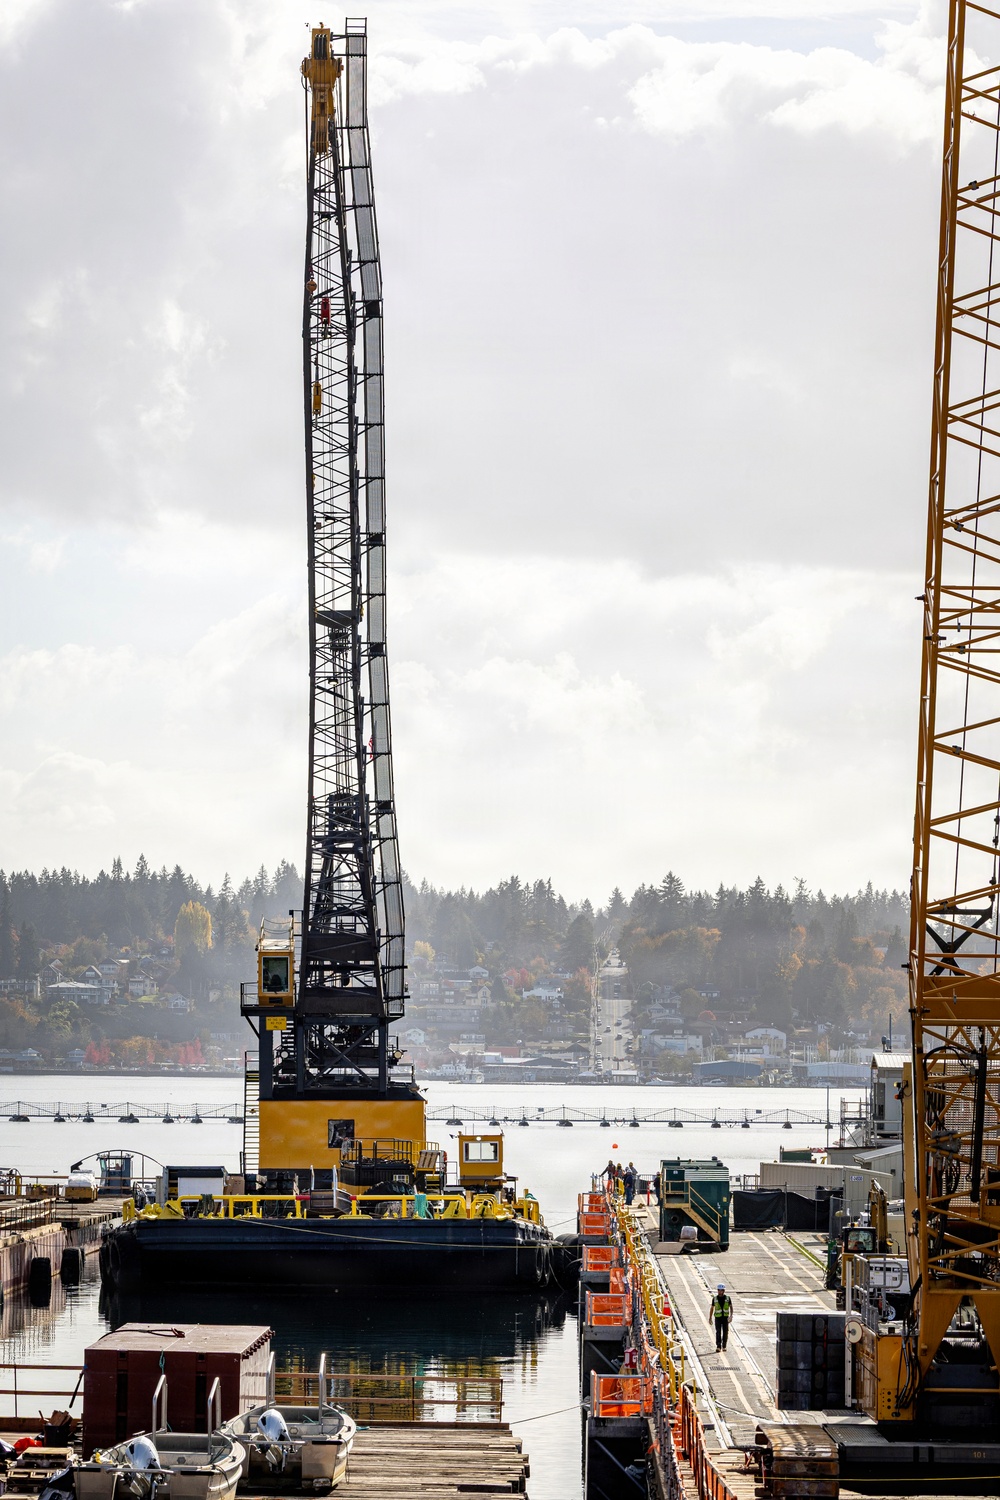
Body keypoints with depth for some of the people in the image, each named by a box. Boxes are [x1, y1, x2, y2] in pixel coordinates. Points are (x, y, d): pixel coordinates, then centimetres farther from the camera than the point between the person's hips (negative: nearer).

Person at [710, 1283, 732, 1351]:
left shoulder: (727, 1298, 0)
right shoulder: (715, 1299, 0)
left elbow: (731, 1307, 4)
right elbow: (712, 1308, 7)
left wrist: (731, 1316, -11)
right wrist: (710, 1318, 5)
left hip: (725, 1317, 1)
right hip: (718, 1318, -1)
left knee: (725, 1332, 5)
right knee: (718, 1332, -14)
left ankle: (724, 1346, 20)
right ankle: (718, 1346, -19)